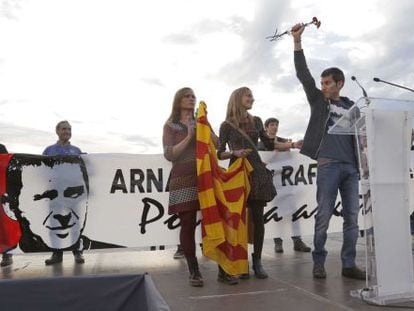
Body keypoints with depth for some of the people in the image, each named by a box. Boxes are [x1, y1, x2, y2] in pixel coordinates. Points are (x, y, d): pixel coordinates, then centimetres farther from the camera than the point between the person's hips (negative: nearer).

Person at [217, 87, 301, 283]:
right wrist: (234, 153, -17)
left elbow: (269, 144, 19)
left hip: (256, 171, 3)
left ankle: (257, 262, 12)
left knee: (258, 218, 2)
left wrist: (292, 144, 13)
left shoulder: (256, 121, 13)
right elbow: (219, 153, 1)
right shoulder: (227, 125, 2)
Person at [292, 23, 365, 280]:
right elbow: (304, 75, 0)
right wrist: (297, 42, -7)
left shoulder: (350, 107, 18)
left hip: (351, 167, 4)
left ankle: (349, 265, 13)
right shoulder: (318, 100, 10)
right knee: (324, 216, -4)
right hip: (328, 165, -4)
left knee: (352, 217, 4)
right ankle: (319, 263, 8)